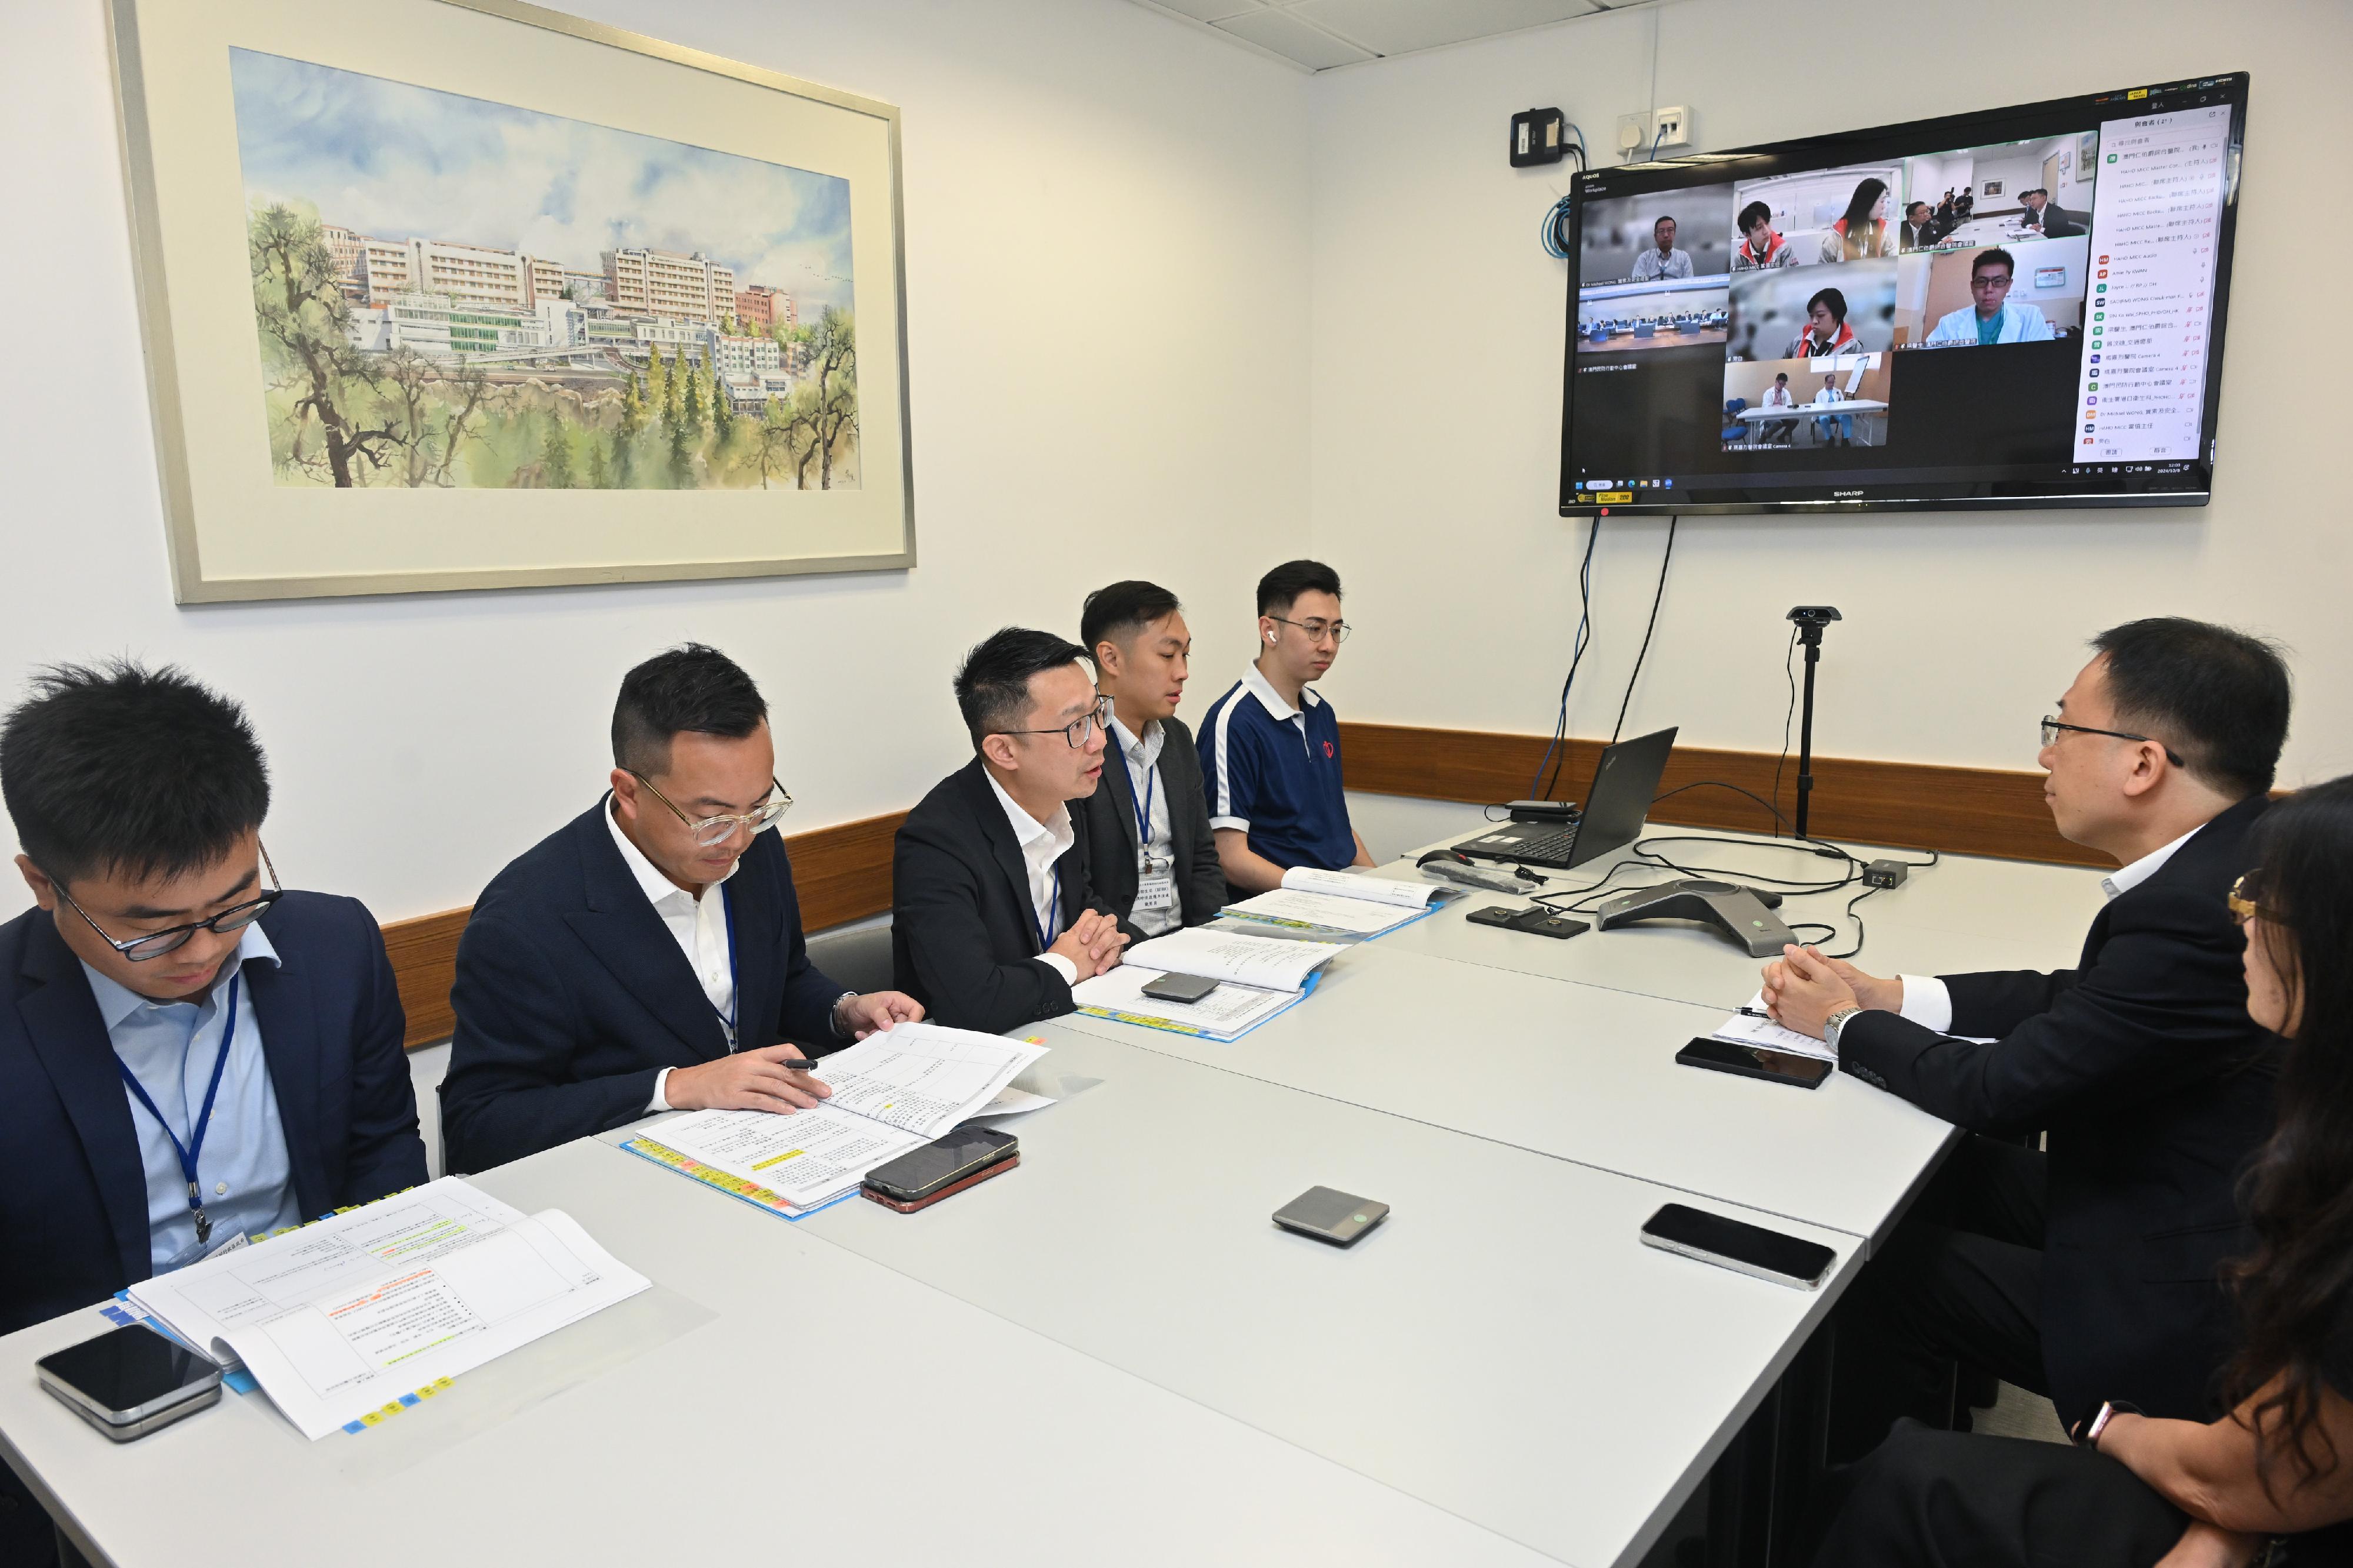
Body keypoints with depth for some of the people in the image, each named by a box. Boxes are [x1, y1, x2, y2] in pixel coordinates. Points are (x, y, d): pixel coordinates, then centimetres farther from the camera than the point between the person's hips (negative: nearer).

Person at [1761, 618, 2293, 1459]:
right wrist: (1887, 995, 1)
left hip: (2181, 1317, -9)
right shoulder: (2236, 858, -2)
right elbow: (2081, 997, 9)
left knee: (1881, 1266, -2)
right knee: (1931, 1169, 14)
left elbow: (2002, 1090, -22)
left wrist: (1846, 1024, -6)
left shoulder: (2195, 916, -32)